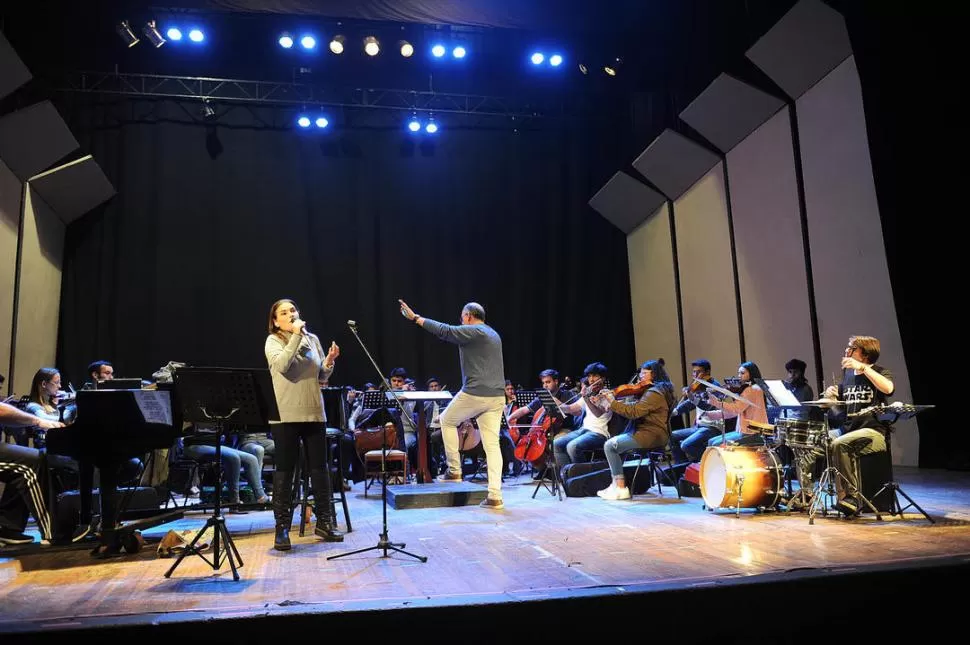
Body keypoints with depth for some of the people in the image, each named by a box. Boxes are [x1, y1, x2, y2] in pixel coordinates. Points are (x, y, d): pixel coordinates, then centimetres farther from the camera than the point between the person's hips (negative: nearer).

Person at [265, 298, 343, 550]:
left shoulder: (313, 339, 11)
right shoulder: (273, 340, 0)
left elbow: (322, 377, 13)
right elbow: (282, 365, -21)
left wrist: (329, 362, -6)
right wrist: (296, 335, -19)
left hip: (314, 412, 4)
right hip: (286, 414, -4)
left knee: (320, 468, 9)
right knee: (284, 470, 1)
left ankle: (324, 522, 20)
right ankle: (282, 527, 8)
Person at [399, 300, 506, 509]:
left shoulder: (473, 331, -7)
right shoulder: (493, 334, 20)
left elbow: (445, 331, -11)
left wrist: (416, 318, -6)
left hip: (474, 394, -7)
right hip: (496, 396, 8)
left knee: (447, 421, 18)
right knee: (492, 445, 4)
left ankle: (454, 470, 19)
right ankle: (495, 496, -1)